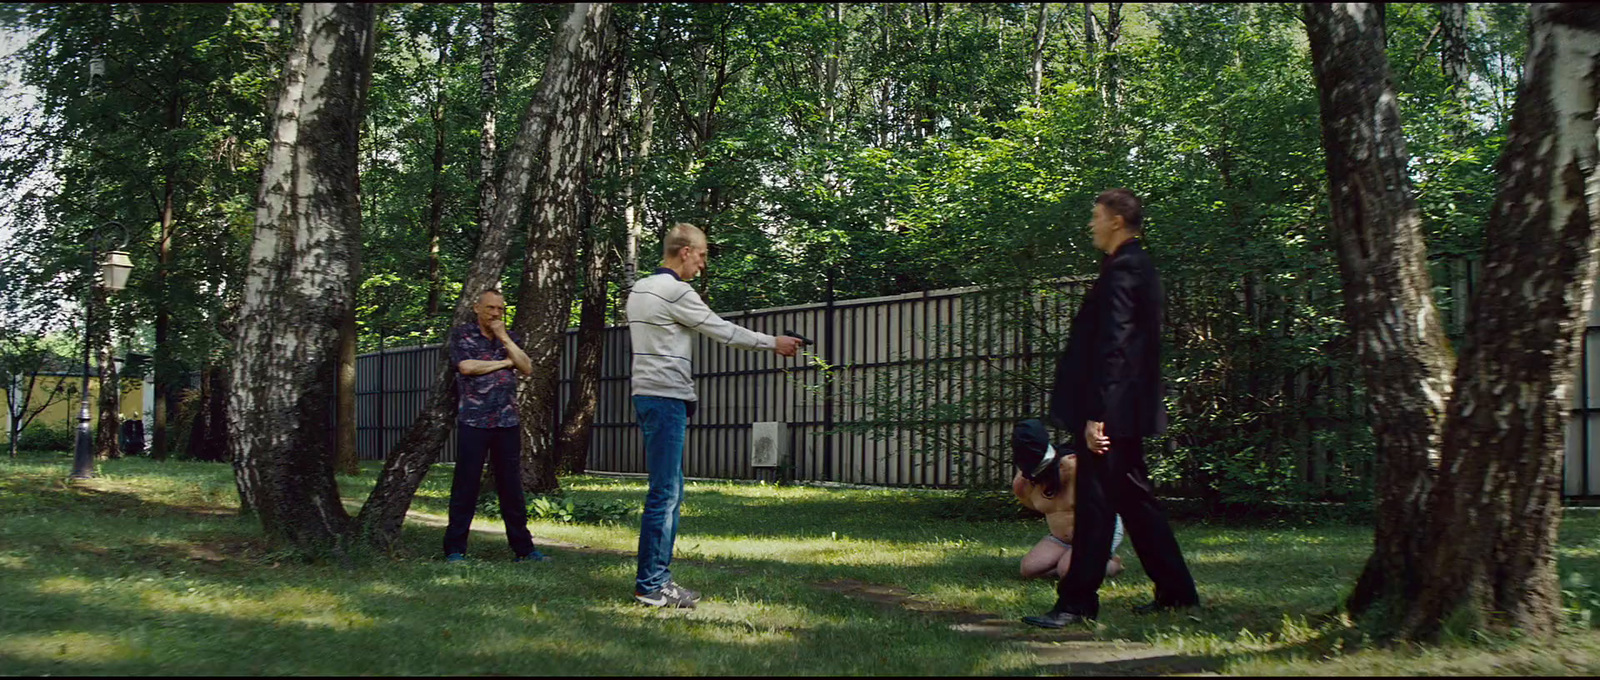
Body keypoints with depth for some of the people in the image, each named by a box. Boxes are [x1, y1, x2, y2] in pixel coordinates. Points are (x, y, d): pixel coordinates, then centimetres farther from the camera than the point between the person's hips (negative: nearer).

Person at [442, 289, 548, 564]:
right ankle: (455, 549, 6)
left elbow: (527, 368, 3)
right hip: (473, 422, -4)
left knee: (512, 488, 6)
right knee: (465, 487, -1)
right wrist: (504, 363, -2)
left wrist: (504, 338, -4)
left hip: (507, 422, 4)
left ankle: (523, 548, 10)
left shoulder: (508, 338, 16)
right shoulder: (461, 334, 4)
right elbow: (466, 366, -12)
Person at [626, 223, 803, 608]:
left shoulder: (640, 289, 17)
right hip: (666, 399, -10)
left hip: (648, 396, 10)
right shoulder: (675, 292, -12)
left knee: (671, 491, 13)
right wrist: (774, 343, 4)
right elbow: (724, 332, -7)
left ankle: (658, 577, 15)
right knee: (664, 493, -8)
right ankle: (649, 585, -6)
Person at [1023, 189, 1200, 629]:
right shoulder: (1138, 266, 16)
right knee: (1134, 498, 16)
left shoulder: (1122, 270, -15)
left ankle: (1077, 602, 0)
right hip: (1128, 411, 11)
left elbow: (1113, 347, -21)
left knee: (1094, 503, -5)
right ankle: (1175, 592, 22)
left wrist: (1096, 414, -23)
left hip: (1110, 410, -11)